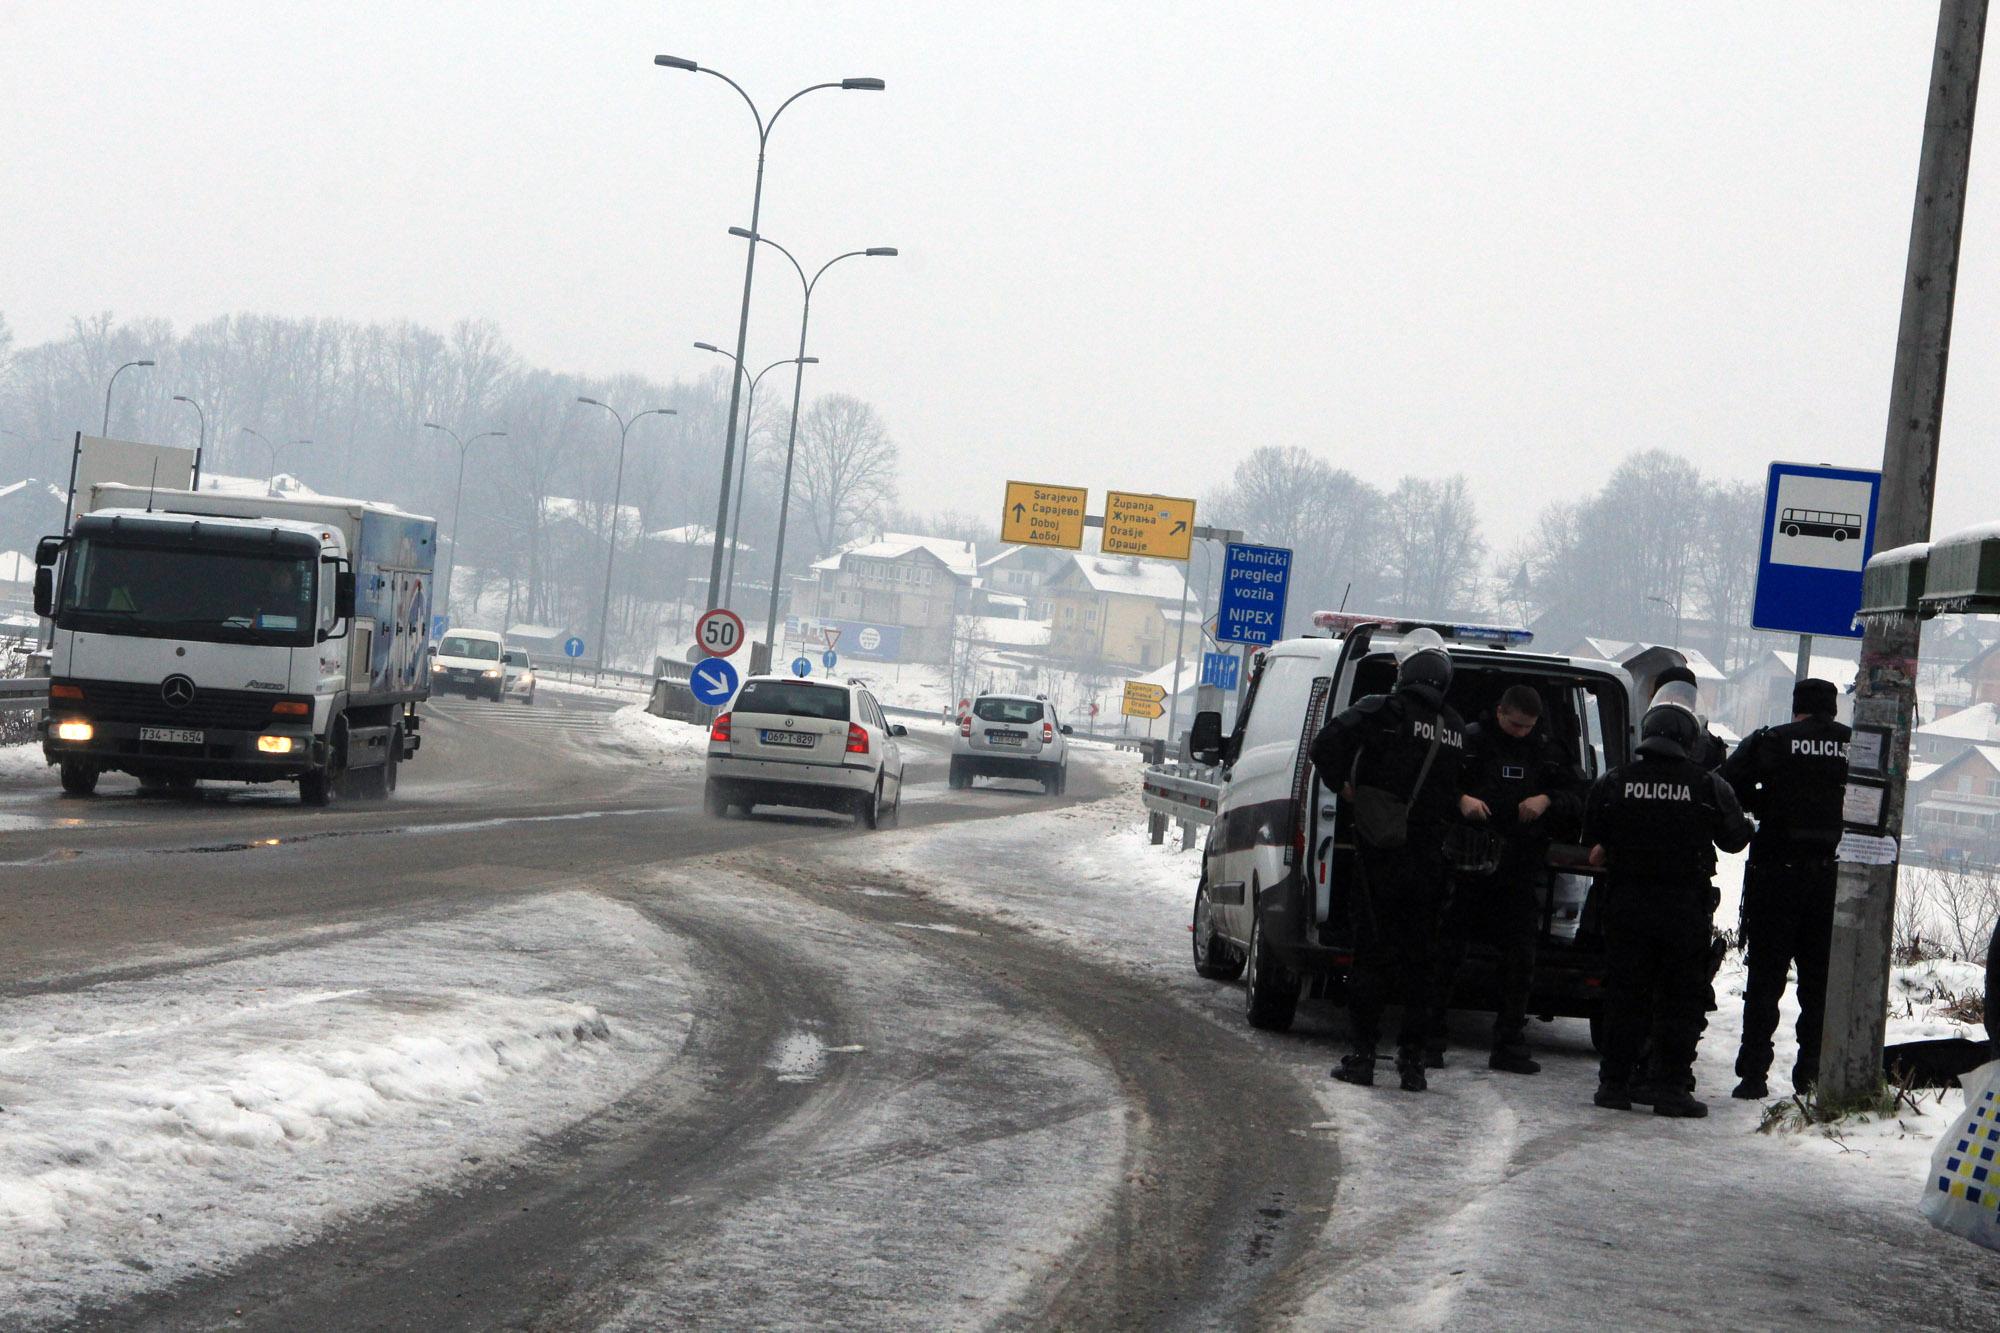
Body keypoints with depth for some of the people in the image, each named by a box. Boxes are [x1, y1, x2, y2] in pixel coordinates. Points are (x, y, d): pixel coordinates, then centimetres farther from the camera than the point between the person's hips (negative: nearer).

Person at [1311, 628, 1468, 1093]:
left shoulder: (1383, 710, -10)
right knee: (1418, 956, 10)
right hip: (1429, 859, 4)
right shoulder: (1456, 728, 6)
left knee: (1372, 951, 2)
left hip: (1382, 855, -4)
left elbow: (1327, 743, -19)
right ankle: (1412, 1060, 9)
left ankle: (1363, 1055, -1)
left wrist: (1343, 786, -4)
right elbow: (1460, 792, 9)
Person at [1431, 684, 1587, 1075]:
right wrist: (1460, 800, -23)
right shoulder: (1470, 740, -2)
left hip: (1522, 869, 3)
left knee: (1520, 959, 5)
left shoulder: (1547, 749, 9)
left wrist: (1547, 800, -9)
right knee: (1448, 952, -2)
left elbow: (1578, 794, 10)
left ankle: (1509, 1046, 12)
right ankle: (1429, 1039, 3)